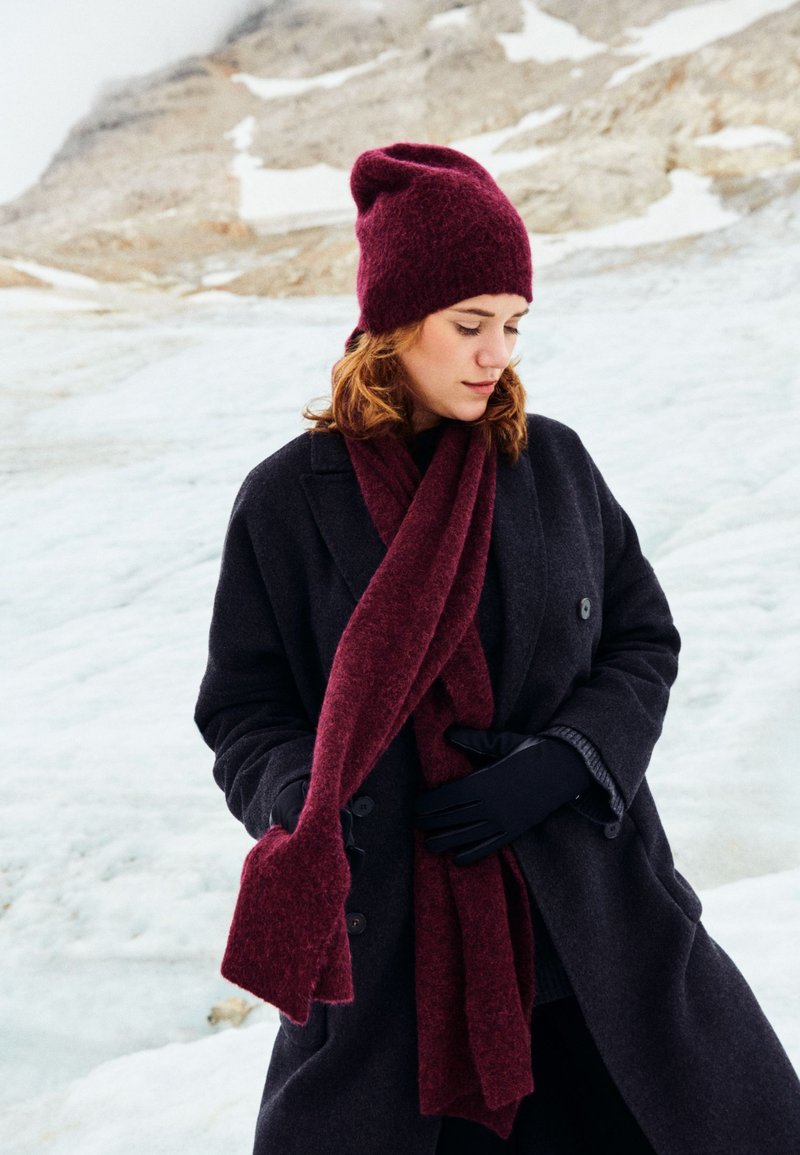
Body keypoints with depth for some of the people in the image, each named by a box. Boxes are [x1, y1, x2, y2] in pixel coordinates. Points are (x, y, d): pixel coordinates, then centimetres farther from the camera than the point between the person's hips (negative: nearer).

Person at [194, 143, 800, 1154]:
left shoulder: (552, 462, 1)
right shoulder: (285, 499, -5)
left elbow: (643, 641, 5)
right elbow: (243, 709, -1)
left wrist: (562, 761, -12)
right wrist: (306, 805, -21)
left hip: (589, 907, 2)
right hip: (387, 934, -2)